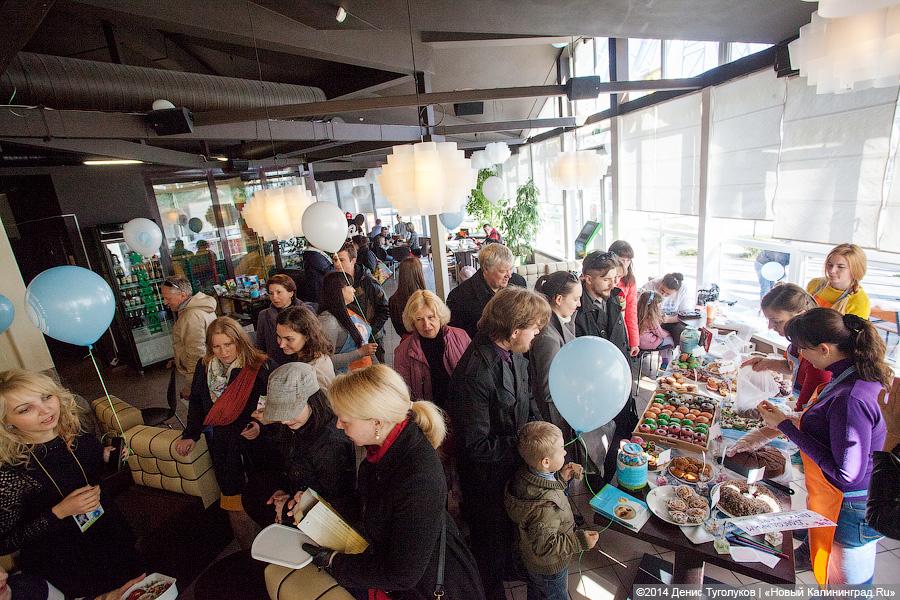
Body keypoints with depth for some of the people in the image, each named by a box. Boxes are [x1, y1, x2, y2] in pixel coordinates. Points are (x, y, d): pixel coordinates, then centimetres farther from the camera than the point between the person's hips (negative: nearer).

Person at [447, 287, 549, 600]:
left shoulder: (513, 355, -10)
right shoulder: (475, 372, -37)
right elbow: (475, 446, -30)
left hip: (514, 466, 7)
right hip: (487, 479, -7)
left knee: (510, 525, 33)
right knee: (492, 540, 22)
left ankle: (509, 568, 63)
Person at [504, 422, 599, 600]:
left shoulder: (525, 475, -20)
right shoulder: (545, 506, -44)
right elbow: (545, 545, -35)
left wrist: (561, 478, -13)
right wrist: (580, 541, -29)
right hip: (549, 568, -7)